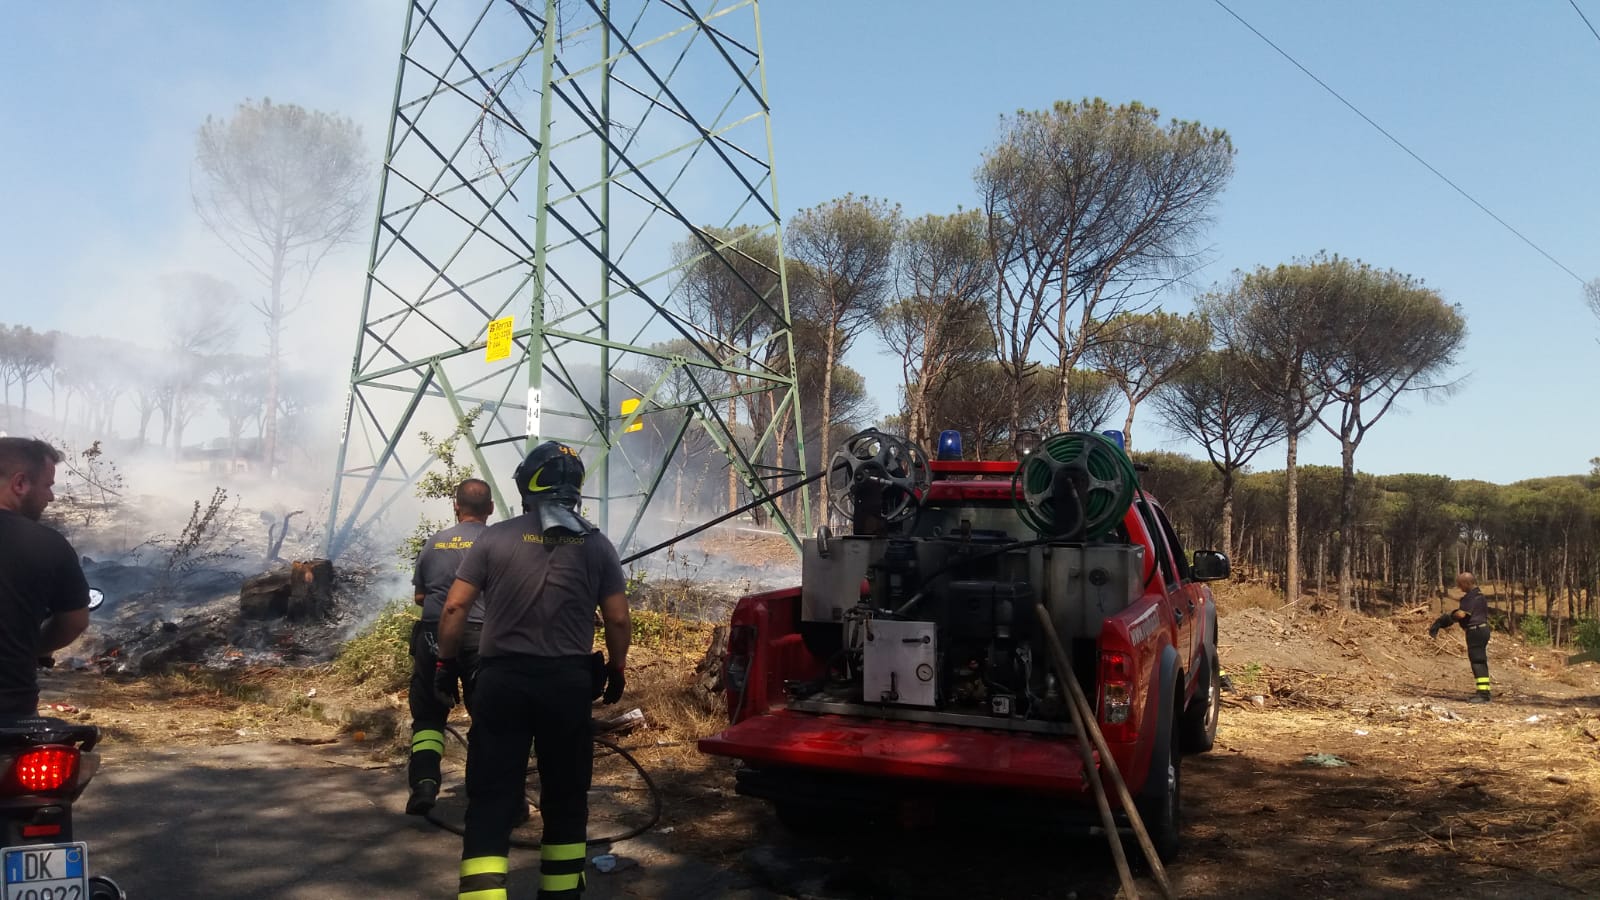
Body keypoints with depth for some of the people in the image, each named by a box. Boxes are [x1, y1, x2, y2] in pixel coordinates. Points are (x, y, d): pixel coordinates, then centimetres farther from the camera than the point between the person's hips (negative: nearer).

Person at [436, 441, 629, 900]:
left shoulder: (494, 538, 1)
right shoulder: (596, 544, 2)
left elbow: (455, 608, -1)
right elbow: (617, 619, 2)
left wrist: (447, 662, 12)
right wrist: (616, 669, 17)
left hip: (503, 680, -1)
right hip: (568, 682, 1)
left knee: (490, 802, 1)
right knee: (565, 798, 16)